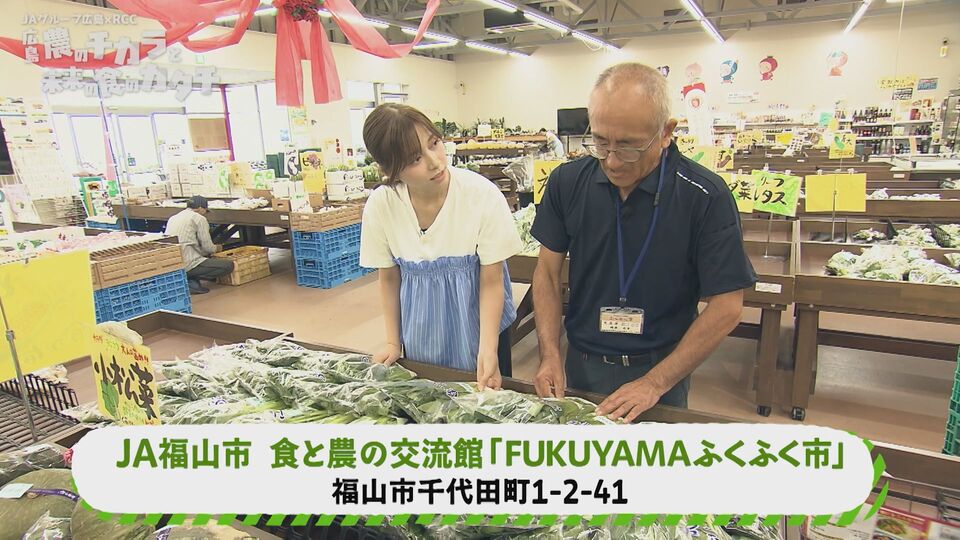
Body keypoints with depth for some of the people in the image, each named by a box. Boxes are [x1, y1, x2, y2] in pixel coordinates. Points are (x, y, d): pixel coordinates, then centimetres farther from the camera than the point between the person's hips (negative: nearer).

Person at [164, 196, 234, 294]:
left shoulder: (173, 218, 20)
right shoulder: (199, 218, -3)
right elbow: (207, 247, -5)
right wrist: (216, 248, 19)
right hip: (188, 265, -9)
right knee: (229, 265, -6)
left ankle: (188, 277, 6)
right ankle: (191, 280, -9)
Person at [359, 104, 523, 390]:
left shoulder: (483, 194, -23)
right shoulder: (380, 205, -15)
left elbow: (492, 280, -16)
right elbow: (389, 277, 0)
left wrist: (488, 350, -24)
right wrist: (393, 343, 2)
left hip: (478, 325, -2)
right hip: (419, 336, 2)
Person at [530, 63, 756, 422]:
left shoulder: (706, 197, -18)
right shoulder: (567, 182, -10)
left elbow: (726, 307, -15)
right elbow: (548, 270, -2)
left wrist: (655, 383, -18)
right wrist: (550, 356, -11)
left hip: (662, 368, -2)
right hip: (580, 364, 3)